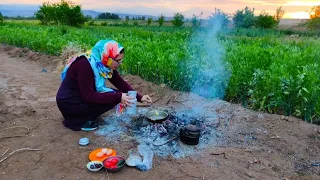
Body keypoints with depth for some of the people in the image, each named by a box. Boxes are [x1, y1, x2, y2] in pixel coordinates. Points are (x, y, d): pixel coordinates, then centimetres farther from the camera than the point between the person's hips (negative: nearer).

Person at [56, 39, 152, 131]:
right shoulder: (85, 65, -29)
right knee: (113, 98, -18)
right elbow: (88, 96, -30)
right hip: (69, 103, -8)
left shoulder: (104, 64, -6)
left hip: (83, 96, 8)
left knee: (114, 95, -1)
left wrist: (139, 97, -9)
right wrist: (118, 97, -31)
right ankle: (76, 121, -8)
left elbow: (121, 83, 0)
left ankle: (81, 115, 7)